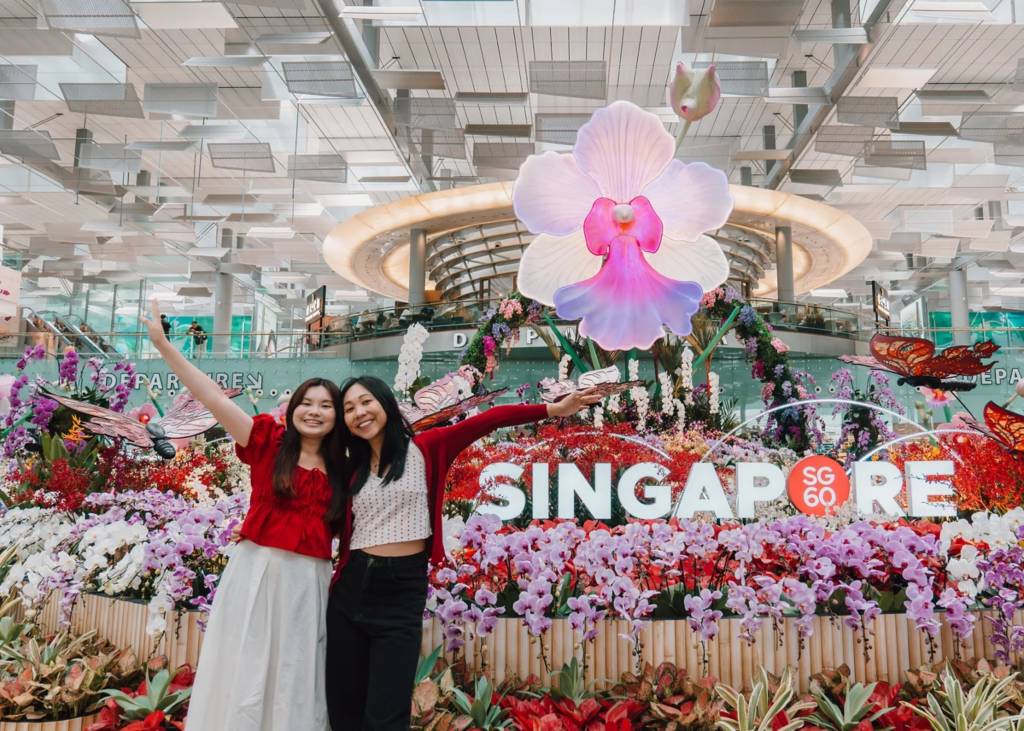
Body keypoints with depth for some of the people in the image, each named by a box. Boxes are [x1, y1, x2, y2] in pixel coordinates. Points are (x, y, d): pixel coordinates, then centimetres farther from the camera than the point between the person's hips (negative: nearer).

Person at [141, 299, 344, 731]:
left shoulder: (340, 469, 7)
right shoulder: (269, 441, -2)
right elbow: (212, 397, -11)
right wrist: (162, 345, -16)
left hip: (308, 579, 3)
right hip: (258, 570, -2)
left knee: (297, 676, 10)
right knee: (245, 671, 6)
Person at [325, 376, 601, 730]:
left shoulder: (423, 449, -1)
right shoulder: (352, 469, 12)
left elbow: (485, 421, -11)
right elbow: (341, 530, 9)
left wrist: (552, 409, -18)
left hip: (404, 589, -4)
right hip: (351, 588, 4)